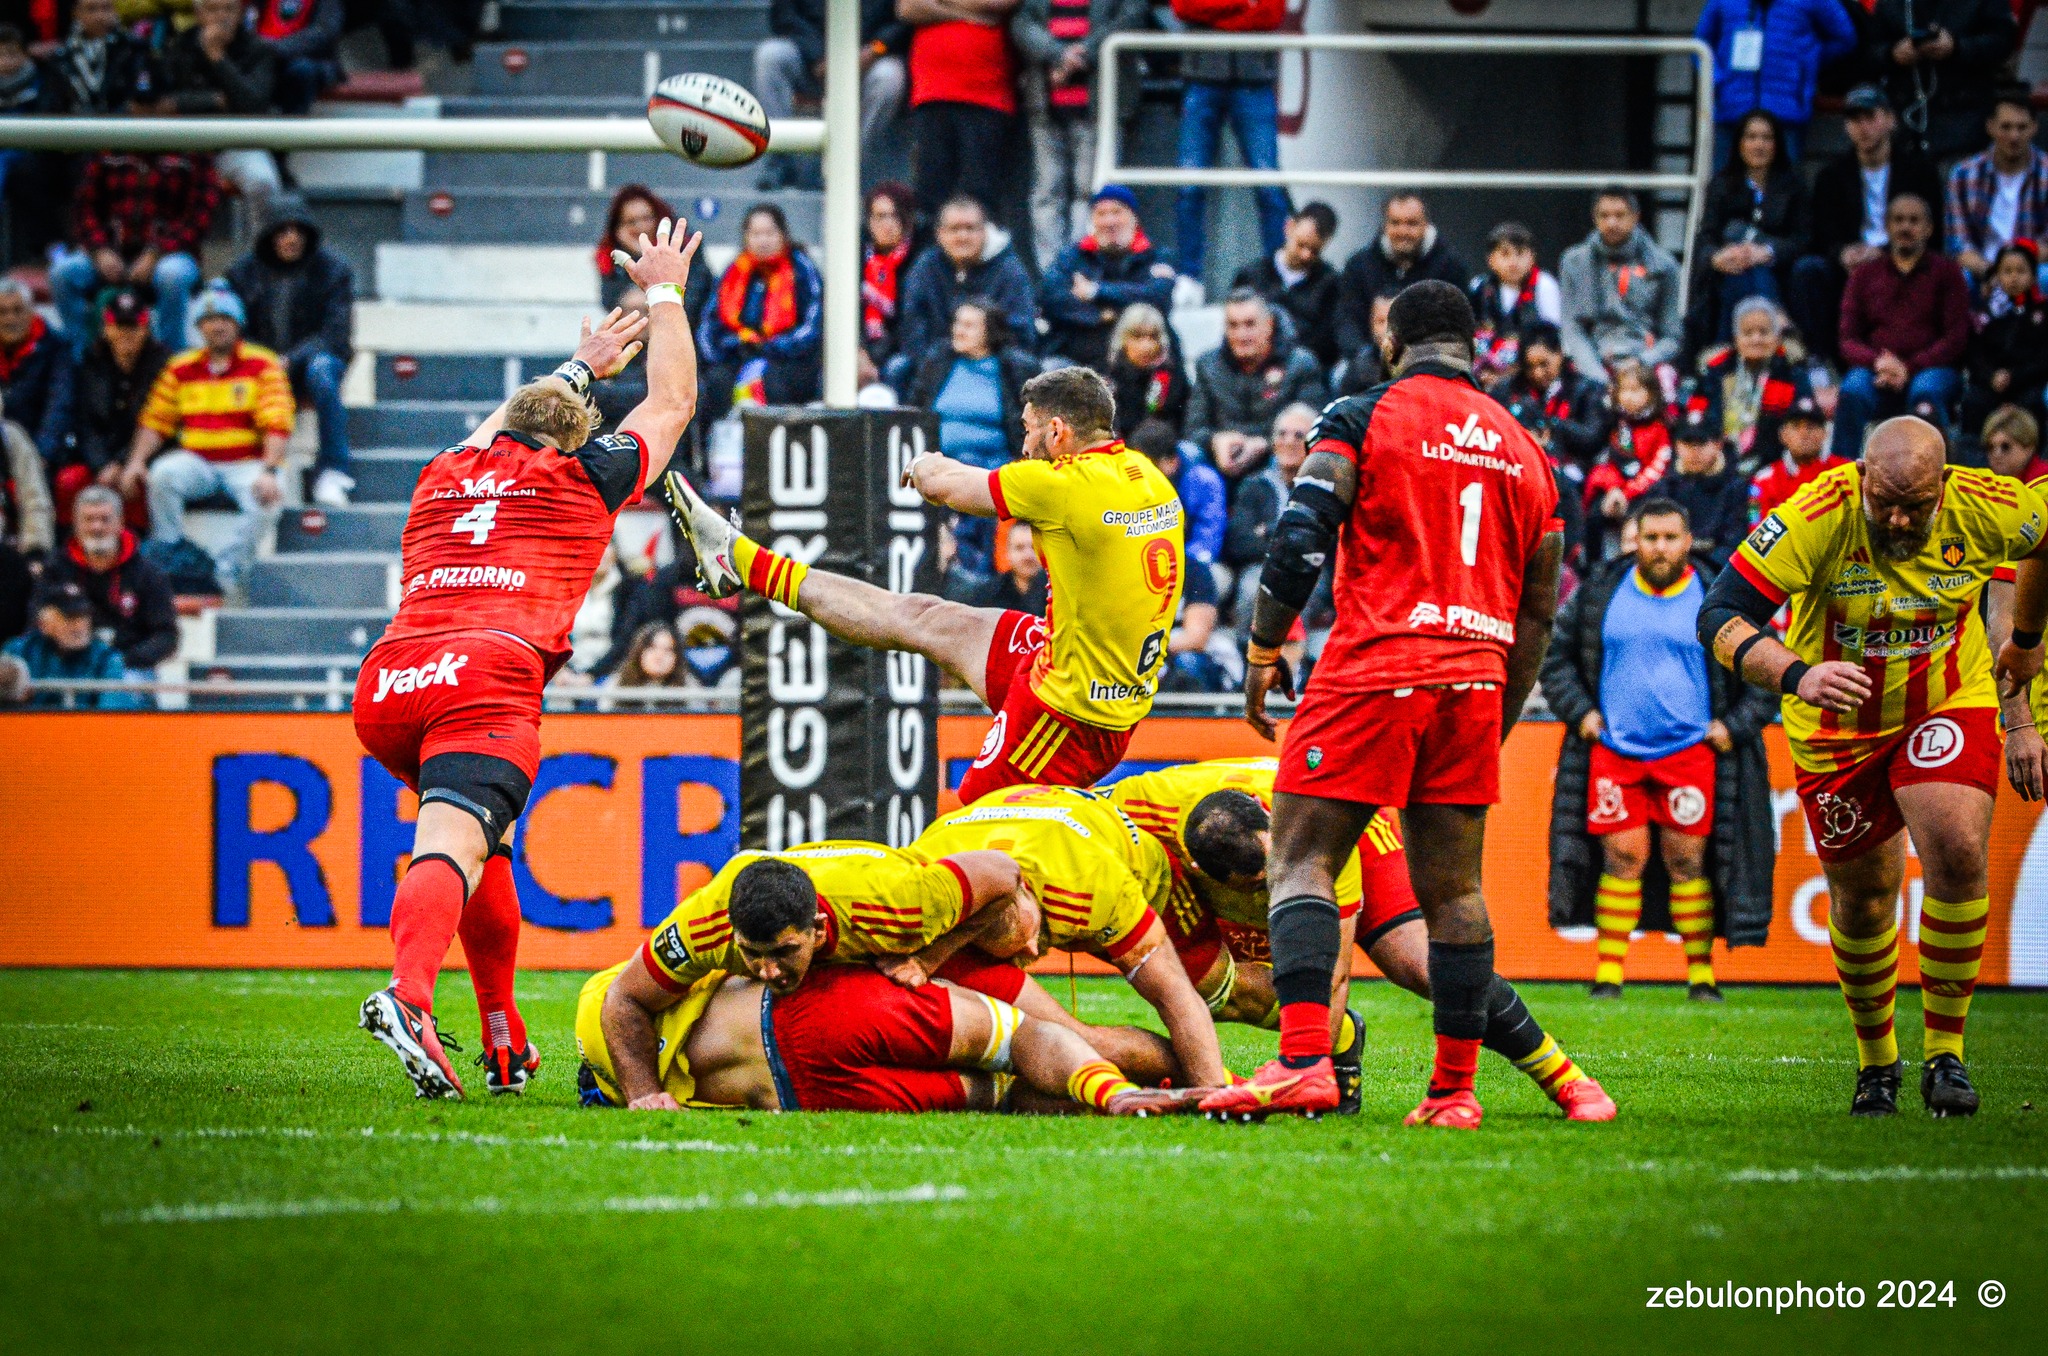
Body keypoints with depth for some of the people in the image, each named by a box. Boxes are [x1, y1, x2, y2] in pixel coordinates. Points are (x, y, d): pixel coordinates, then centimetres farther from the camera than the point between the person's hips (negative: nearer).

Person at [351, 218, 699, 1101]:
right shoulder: (582, 477, 19)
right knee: (453, 845, -22)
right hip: (489, 675, -5)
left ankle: (504, 1042, 24)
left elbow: (501, 432, 57)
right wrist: (665, 292, 49)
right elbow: (673, 401, 37)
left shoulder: (446, 475, 31)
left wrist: (580, 369, 69)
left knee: (480, 832, 25)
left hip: (388, 677, 5)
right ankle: (407, 996, -50)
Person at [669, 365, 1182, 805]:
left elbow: (940, 485, -9)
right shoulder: (1145, 475, 0)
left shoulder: (1070, 486, -25)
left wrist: (926, 467, 14)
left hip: (1067, 712, -9)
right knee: (921, 618, 18)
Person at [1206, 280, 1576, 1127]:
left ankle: (1304, 1059, -21)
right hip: (1474, 678, 5)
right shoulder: (1523, 449, 17)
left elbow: (1300, 540, -10)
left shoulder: (1364, 419, 1)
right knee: (1452, 887, 10)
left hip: (1374, 672, -5)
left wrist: (1263, 650, 0)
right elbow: (1537, 612, 19)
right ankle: (1455, 1087, 9)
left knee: (1301, 860, -5)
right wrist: (1498, 720, 25)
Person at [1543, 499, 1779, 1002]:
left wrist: (1735, 724, 1)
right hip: (1614, 750, 1)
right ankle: (1607, 974, 1)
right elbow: (1557, 655, 17)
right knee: (1622, 859, -4)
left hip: (1690, 751, -1)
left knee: (1687, 861, -2)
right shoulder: (1599, 592, 6)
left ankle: (1701, 974, 6)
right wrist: (1579, 711, 6)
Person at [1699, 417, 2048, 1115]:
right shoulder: (1817, 518, -28)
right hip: (1840, 724, 0)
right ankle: (1875, 1063, 28)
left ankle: (1945, 1053, -7)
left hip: (1949, 706, 1)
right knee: (1862, 897, 6)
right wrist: (1797, 675, -47)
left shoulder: (1986, 509, -20)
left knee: (1957, 854, -20)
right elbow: (1720, 618, -31)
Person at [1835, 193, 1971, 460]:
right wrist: (1877, 361, -11)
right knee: (1853, 391, -32)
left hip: (1933, 369, -2)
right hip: (1875, 370, 2)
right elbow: (1848, 340, 12)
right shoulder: (1865, 275, 19)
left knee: (1927, 391, -37)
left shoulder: (1946, 273, 12)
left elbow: (1957, 338, 2)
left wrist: (1909, 368, -13)